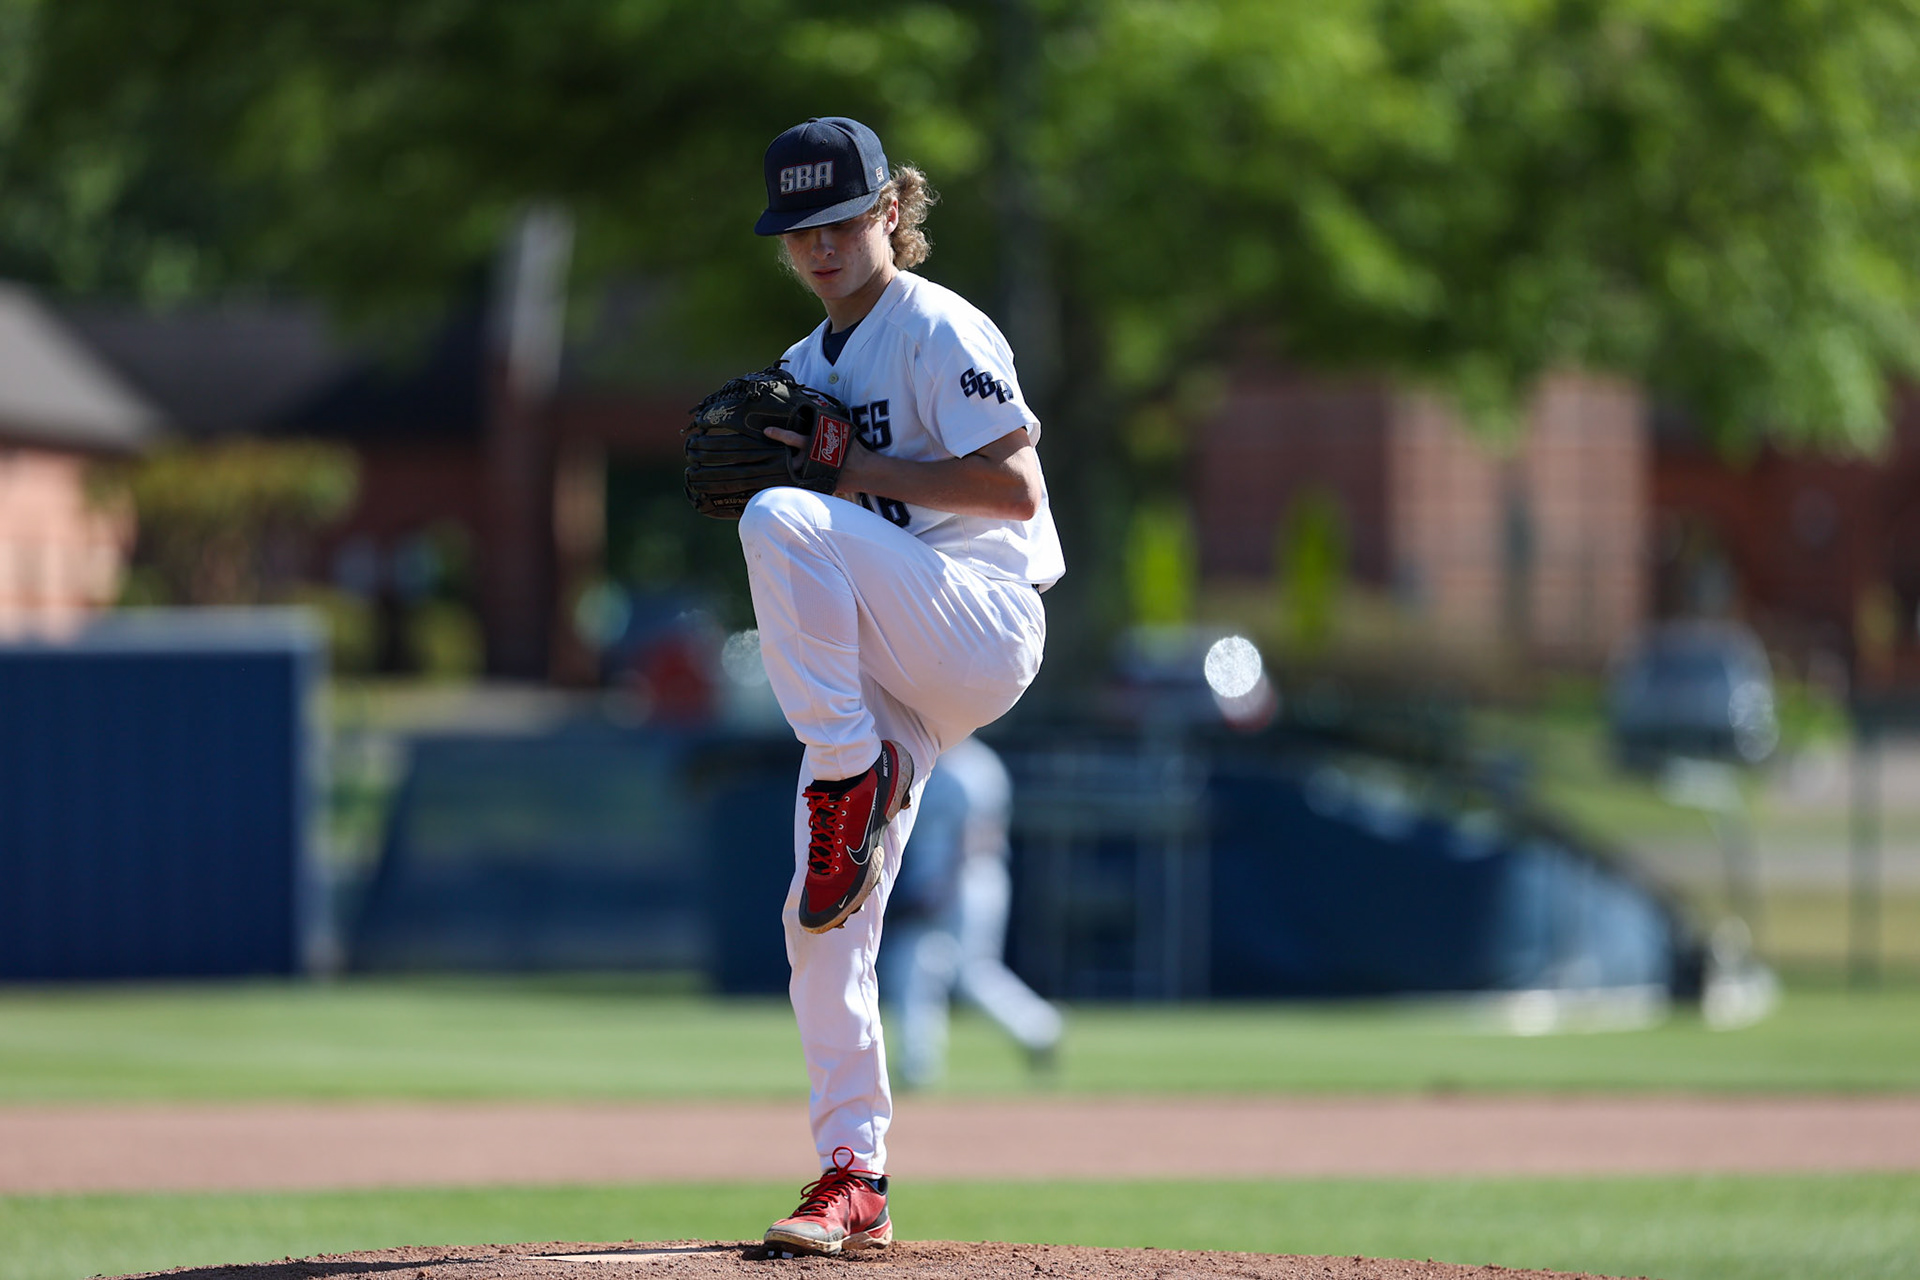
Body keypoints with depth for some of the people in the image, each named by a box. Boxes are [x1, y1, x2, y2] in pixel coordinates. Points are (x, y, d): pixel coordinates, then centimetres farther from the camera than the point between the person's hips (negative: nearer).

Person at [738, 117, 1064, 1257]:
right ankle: (853, 1181, 2)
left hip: (982, 628, -8)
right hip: (882, 673, 8)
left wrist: (850, 469, -16)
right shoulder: (804, 367, 20)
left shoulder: (940, 330, -5)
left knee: (785, 521, -32)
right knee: (825, 925, -2)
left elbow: (1015, 487, -15)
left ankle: (852, 782, -23)